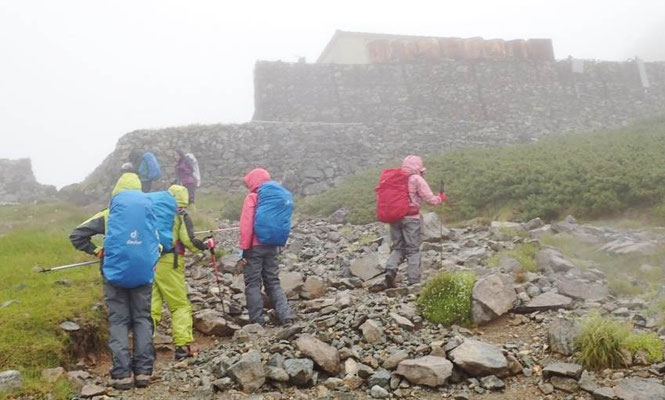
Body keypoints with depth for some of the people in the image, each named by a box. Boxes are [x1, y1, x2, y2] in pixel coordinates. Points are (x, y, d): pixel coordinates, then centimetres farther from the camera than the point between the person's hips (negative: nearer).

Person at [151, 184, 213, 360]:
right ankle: (183, 345, -1)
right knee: (181, 306, 5)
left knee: (151, 307, 9)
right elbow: (189, 242, -7)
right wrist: (207, 244, 8)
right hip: (168, 265, -5)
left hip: (149, 264, 5)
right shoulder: (181, 216, -1)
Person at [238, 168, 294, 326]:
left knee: (252, 284, 3)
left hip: (255, 247, -6)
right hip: (272, 247, 6)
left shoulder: (252, 198, -8)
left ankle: (257, 321, 3)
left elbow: (246, 225, -14)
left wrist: (244, 248, -12)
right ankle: (286, 317, 2)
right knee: (273, 282, 12)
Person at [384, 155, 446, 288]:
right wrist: (440, 198, 14)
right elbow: (430, 199, -5)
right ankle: (414, 281, 1)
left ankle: (390, 270, -8)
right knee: (413, 250, 3)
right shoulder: (417, 179, -4)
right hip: (410, 218, -4)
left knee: (398, 248, 15)